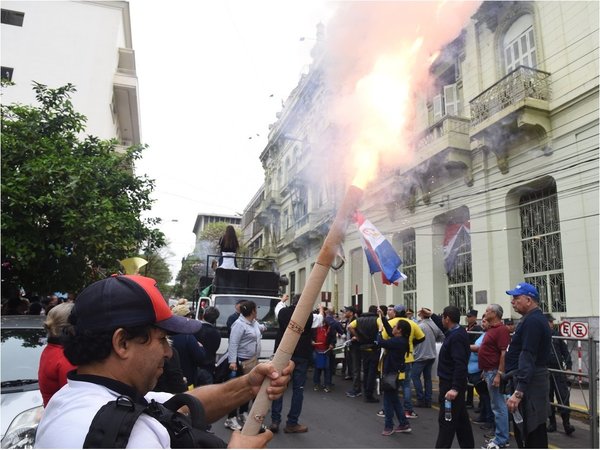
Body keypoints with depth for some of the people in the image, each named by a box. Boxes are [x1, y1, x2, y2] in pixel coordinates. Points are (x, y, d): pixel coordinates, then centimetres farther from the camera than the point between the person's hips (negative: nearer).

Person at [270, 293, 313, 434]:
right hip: (301, 355, -2)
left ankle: (275, 421, 11)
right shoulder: (309, 315, -5)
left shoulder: (283, 312, 1)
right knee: (298, 388, 5)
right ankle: (292, 423, 9)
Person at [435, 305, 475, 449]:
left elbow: (460, 364, -28)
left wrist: (455, 388, -30)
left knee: (446, 420, -3)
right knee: (461, 417, 17)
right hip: (453, 383, 10)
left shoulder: (456, 336, -23)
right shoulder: (457, 332, 7)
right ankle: (467, 445, 28)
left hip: (451, 384, -10)